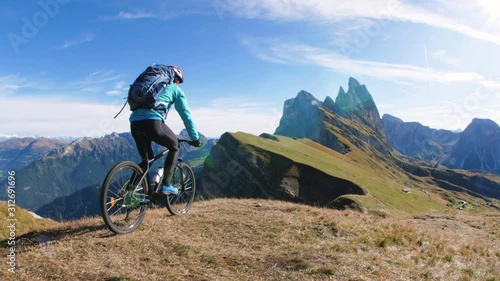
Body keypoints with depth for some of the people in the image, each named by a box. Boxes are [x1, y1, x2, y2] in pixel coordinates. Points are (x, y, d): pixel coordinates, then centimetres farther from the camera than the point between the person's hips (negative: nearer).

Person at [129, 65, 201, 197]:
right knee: (175, 147, 19)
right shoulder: (175, 89, 18)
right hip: (153, 122, -6)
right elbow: (186, 114, 13)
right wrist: (195, 138, 19)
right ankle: (166, 185, 12)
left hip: (134, 122, 6)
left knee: (146, 159, 23)